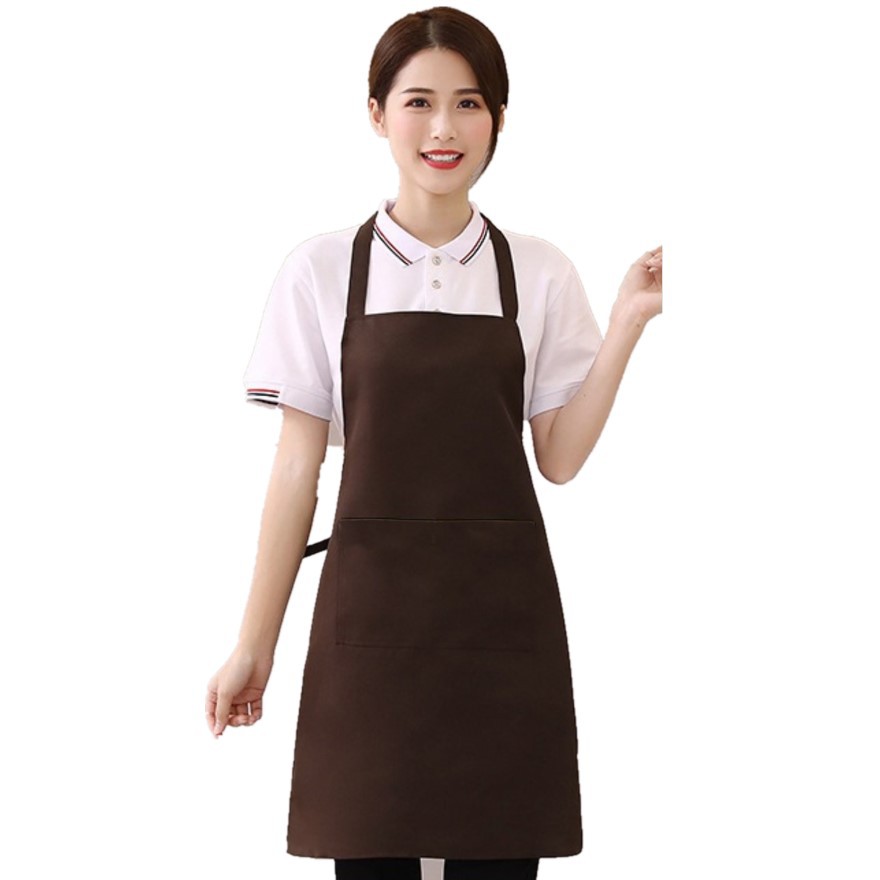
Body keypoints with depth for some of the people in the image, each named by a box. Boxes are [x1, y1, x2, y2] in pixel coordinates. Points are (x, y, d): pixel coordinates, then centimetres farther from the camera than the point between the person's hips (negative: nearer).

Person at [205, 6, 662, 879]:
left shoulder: (539, 273, 4)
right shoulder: (323, 269, 1)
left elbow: (559, 456, 3)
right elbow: (298, 463, 2)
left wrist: (627, 322, -7)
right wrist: (255, 643, 1)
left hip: (502, 612, 1)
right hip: (372, 608, -1)